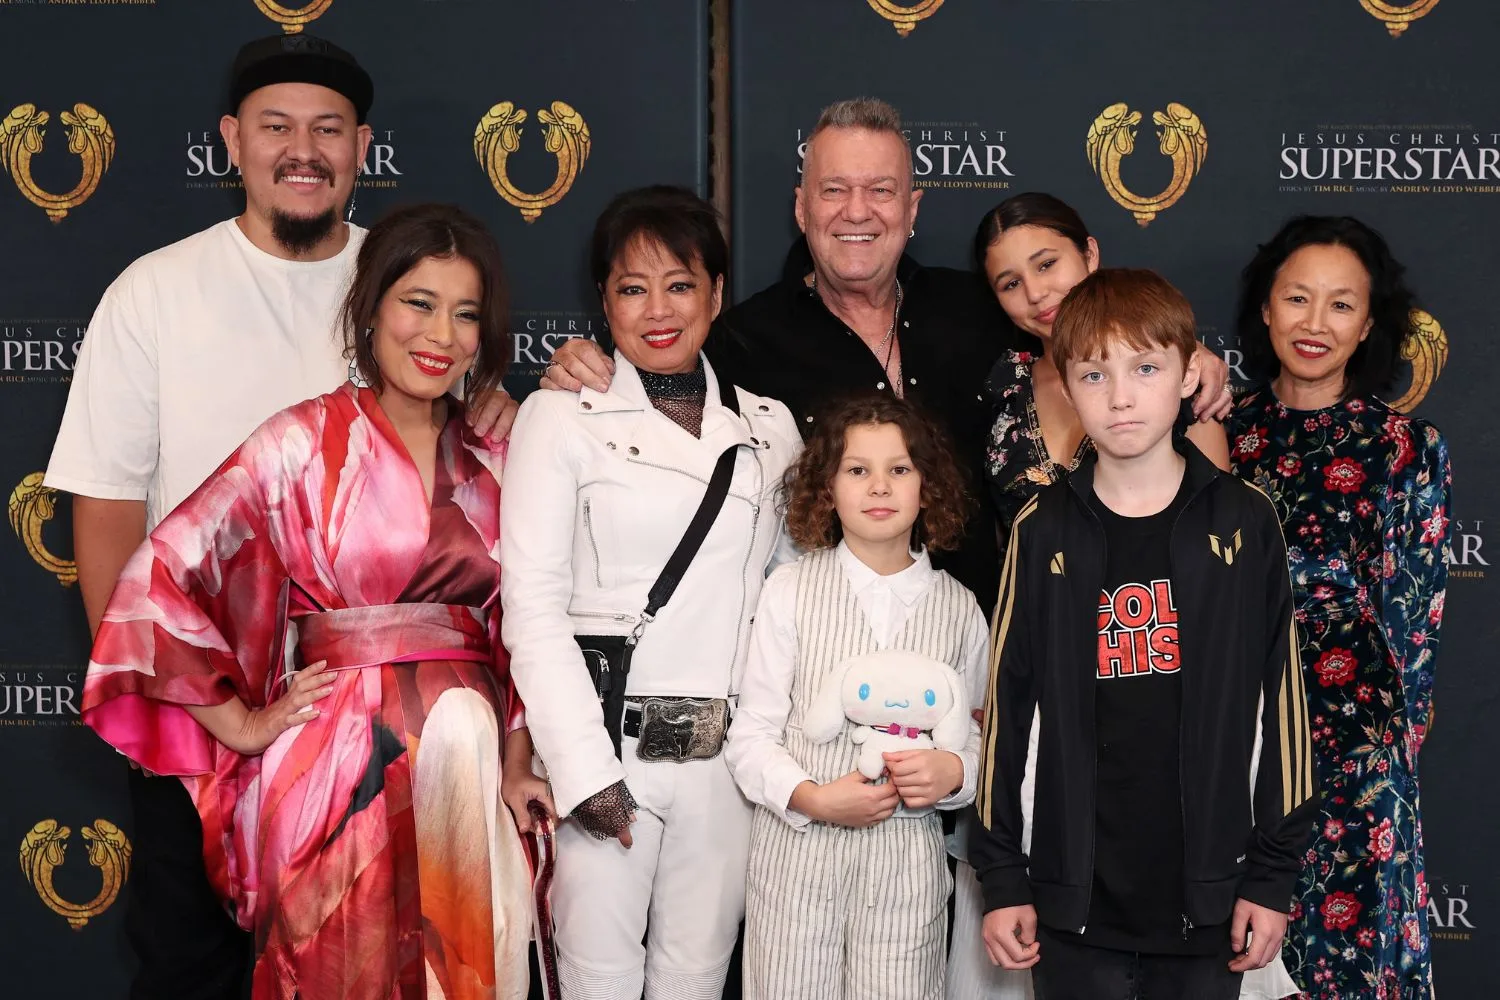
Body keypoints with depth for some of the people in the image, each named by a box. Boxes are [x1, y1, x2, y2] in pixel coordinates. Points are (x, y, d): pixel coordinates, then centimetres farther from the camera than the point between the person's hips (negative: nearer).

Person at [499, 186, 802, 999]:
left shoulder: (769, 427, 10)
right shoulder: (559, 418, -1)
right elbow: (533, 604, -6)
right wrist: (585, 766, -13)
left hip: (728, 750, 3)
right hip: (608, 747, -3)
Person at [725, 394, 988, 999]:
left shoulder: (958, 609, 7)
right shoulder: (791, 590, 0)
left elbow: (977, 735, 14)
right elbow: (751, 735, 0)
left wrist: (955, 772, -7)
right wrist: (814, 798, -15)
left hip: (908, 860, 2)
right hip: (798, 851, -1)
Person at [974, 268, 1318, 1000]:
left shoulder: (1244, 522, -1)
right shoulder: (1043, 531, -1)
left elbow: (1280, 700, 1)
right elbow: (1008, 704, 2)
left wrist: (1274, 872, 1)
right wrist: (1001, 874, 1)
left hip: (1208, 893, 0)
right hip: (1073, 895, 0)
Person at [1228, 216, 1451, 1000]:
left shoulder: (1406, 446, -3)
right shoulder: (1228, 430, 5)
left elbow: (1416, 618, 0)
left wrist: (1394, 744, -1)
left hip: (1353, 737, -2)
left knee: (1346, 935, 4)